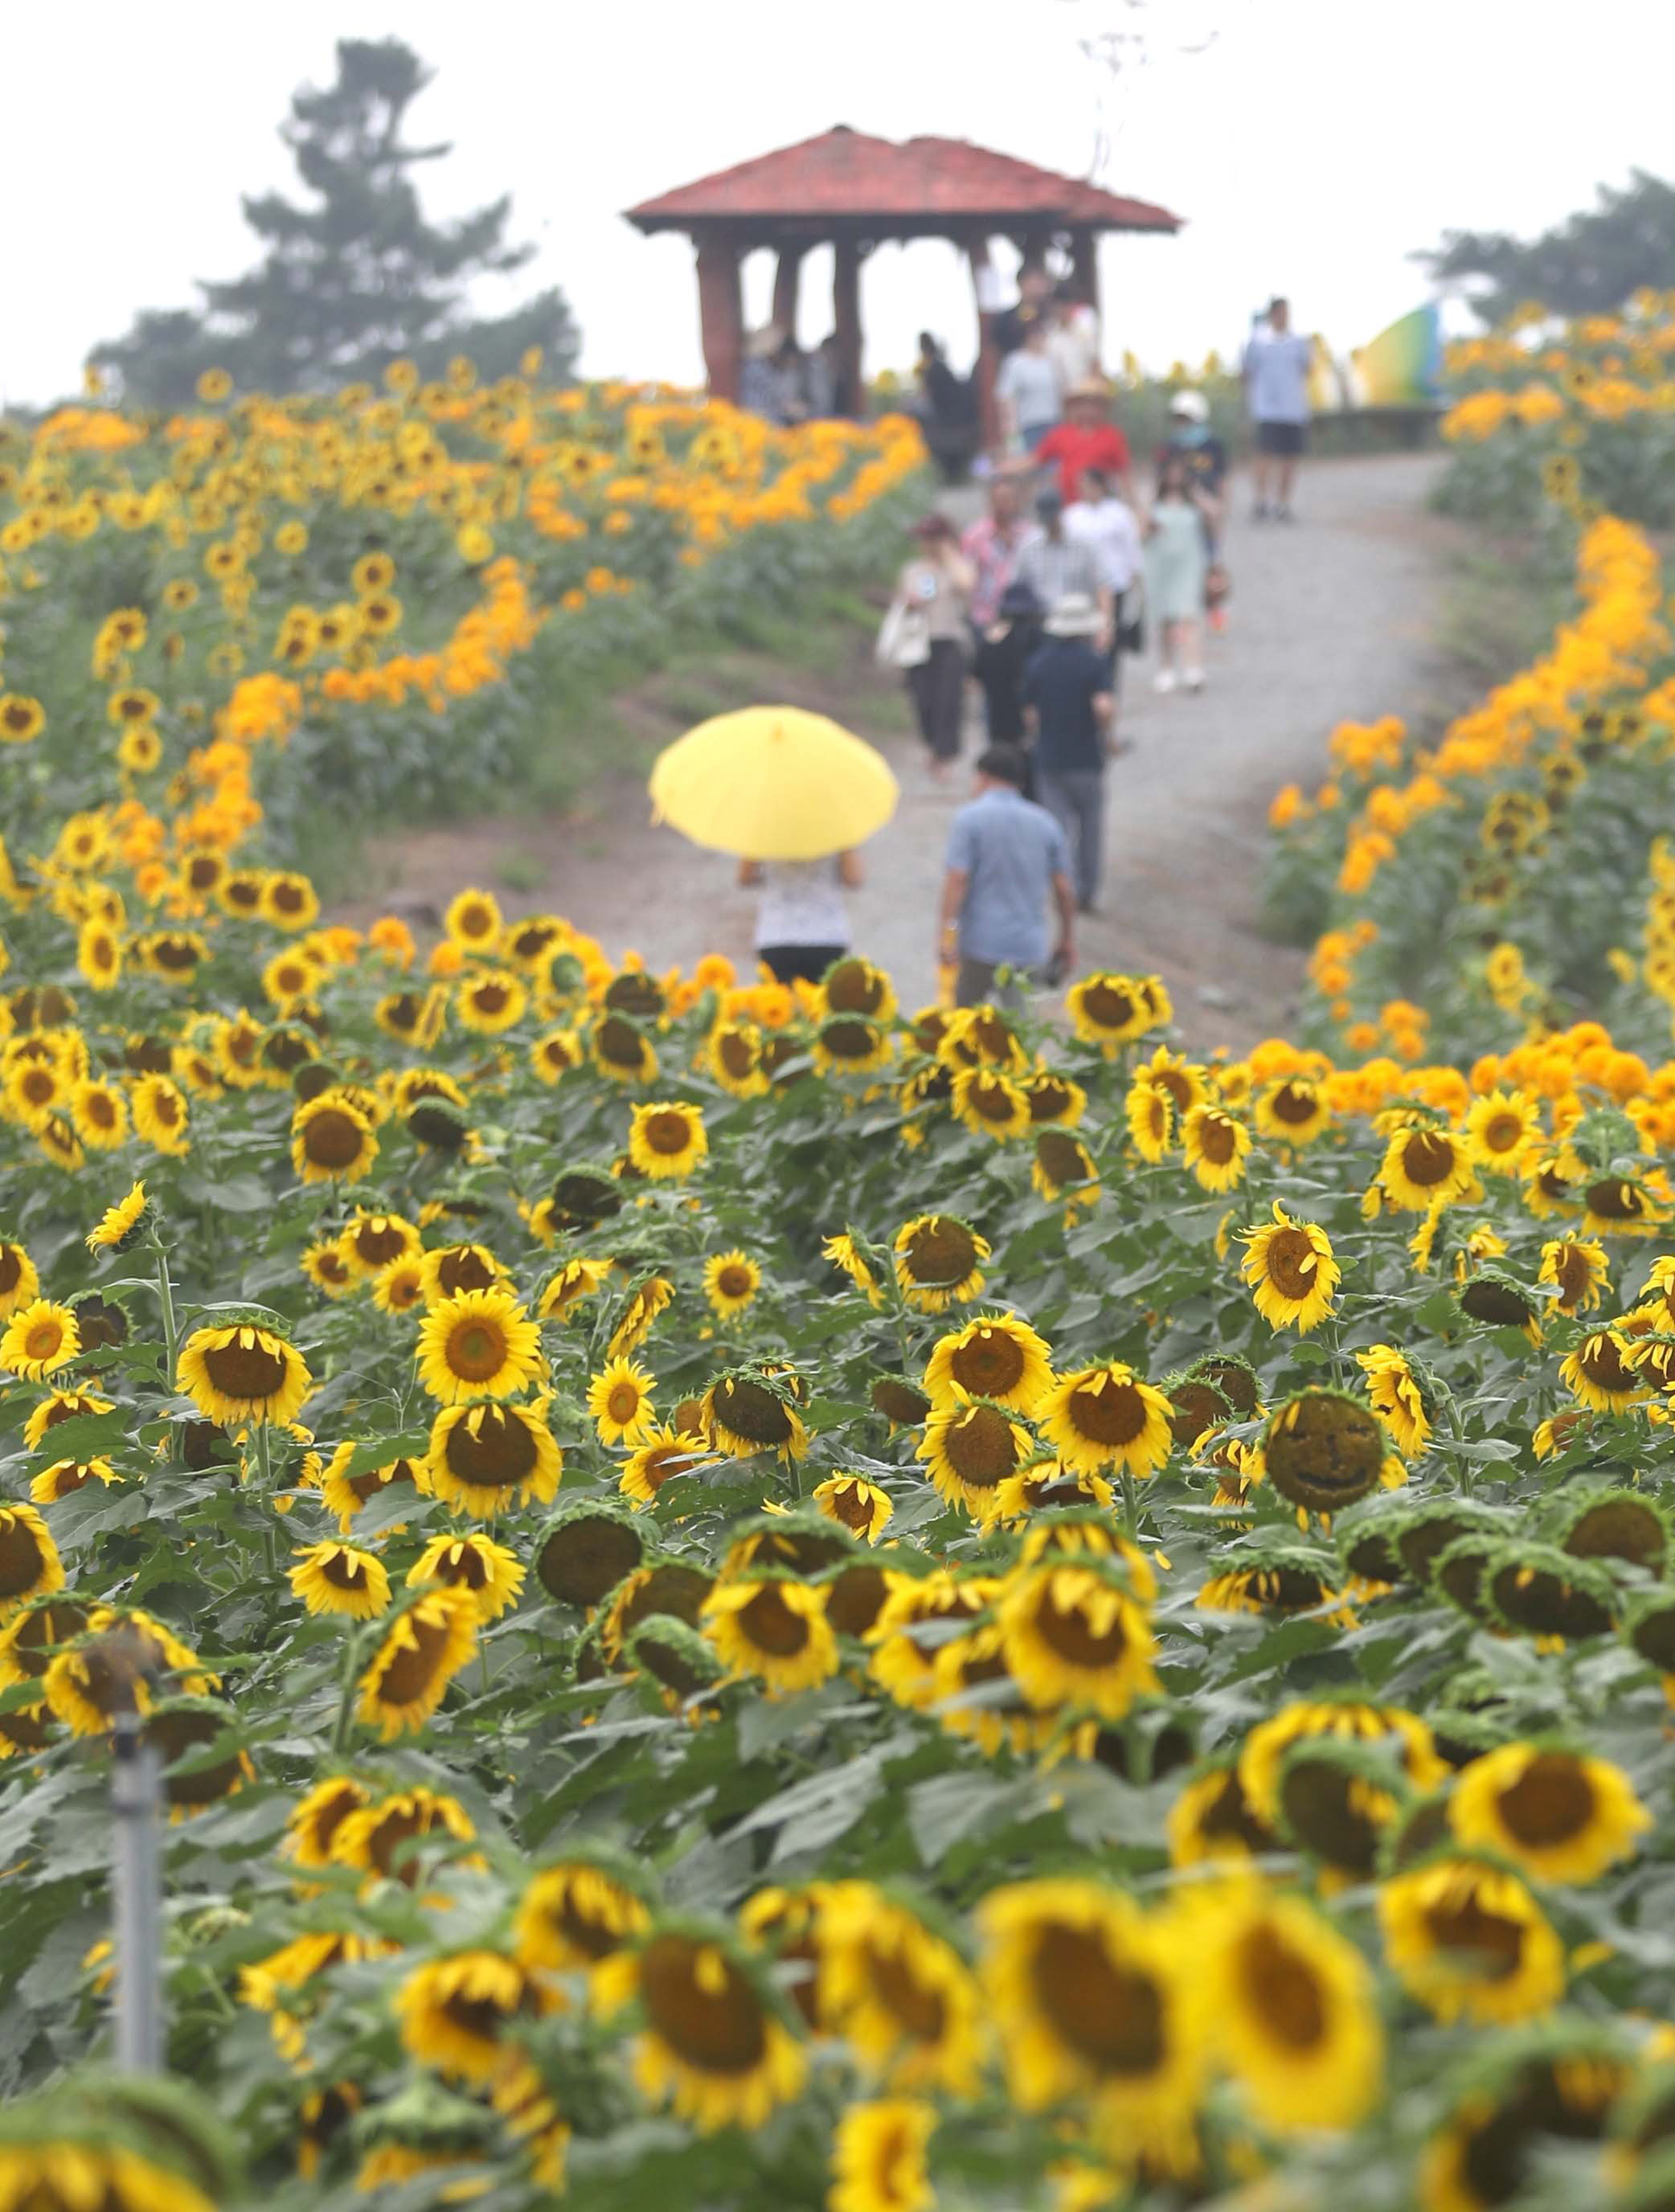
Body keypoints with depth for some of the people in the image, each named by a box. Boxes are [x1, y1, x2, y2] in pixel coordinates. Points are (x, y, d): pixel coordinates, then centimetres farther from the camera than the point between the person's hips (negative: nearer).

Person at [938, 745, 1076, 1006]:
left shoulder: (969, 818, -4)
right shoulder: (1044, 822, 9)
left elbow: (957, 878, -15)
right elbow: (1064, 888, 8)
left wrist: (947, 930, -16)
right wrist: (1067, 938, 18)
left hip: (981, 945, -4)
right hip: (1031, 946, 4)